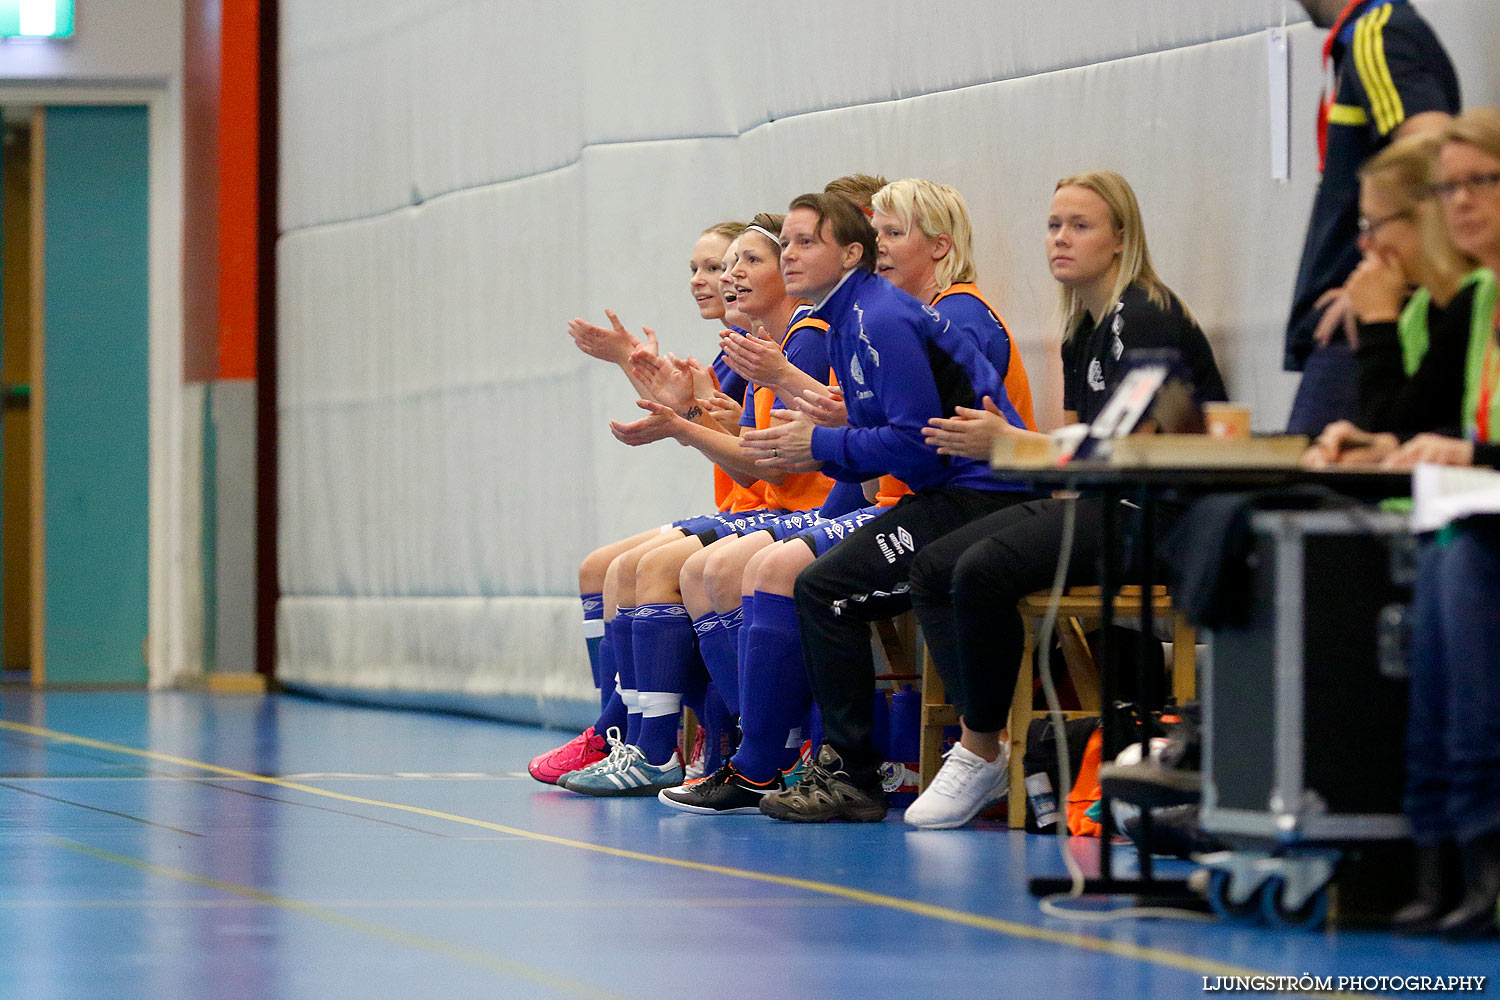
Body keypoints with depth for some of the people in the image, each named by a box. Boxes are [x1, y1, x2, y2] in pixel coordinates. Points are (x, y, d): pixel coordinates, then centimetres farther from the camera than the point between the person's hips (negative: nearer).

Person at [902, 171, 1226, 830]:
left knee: (983, 571, -27)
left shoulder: (1142, 318, -11)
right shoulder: (1081, 334, 18)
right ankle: (991, 738, -11)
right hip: (1098, 503, 10)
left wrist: (1007, 443, -18)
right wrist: (983, 440, -1)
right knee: (932, 570, -3)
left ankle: (982, 752, -12)